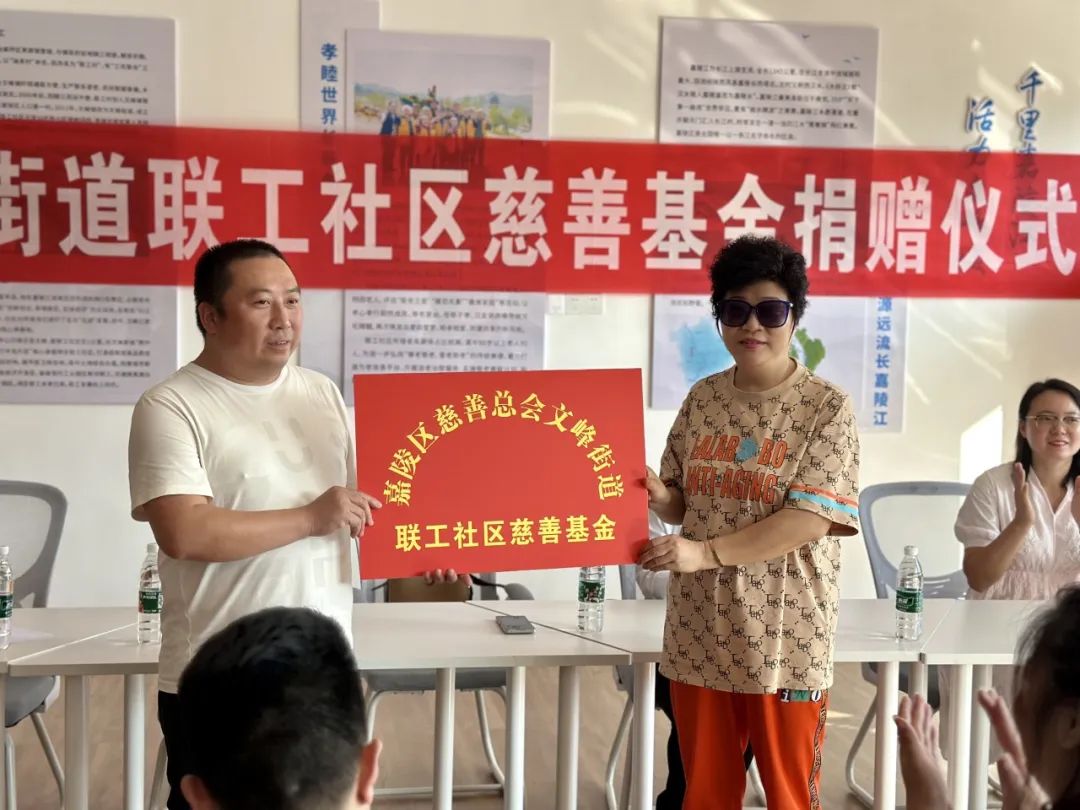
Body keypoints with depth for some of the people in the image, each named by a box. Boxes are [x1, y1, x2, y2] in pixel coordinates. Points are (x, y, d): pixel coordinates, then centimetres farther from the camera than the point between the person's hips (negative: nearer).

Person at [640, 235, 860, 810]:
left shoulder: (827, 407, -9)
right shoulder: (703, 398, 6)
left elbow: (812, 519, -17)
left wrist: (706, 552, -23)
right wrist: (658, 497, -12)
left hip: (784, 638, -4)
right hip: (699, 633, 4)